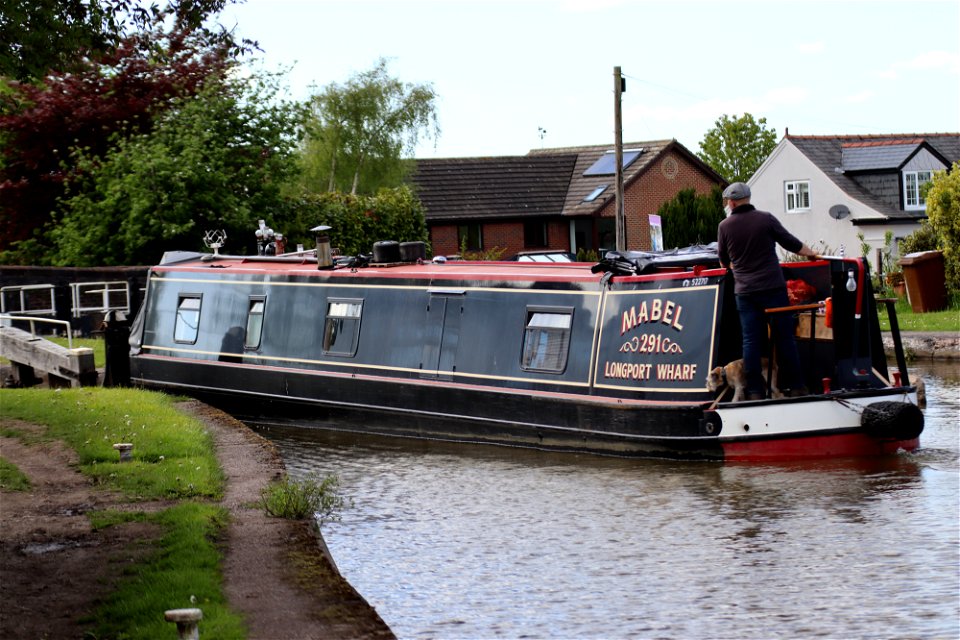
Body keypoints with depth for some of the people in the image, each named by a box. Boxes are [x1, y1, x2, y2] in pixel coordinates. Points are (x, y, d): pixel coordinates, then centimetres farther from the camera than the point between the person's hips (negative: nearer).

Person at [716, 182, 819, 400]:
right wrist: (810, 253, 22)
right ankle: (795, 386, 6)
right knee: (785, 337, 4)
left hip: (744, 291, 1)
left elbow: (724, 260, 14)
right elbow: (791, 243, 5)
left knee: (751, 341, 4)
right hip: (773, 288, -1)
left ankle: (755, 391, 1)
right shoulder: (766, 218, -2)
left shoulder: (724, 226, 1)